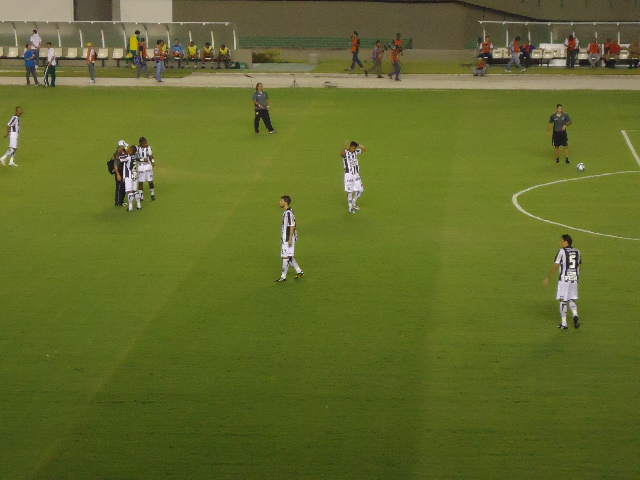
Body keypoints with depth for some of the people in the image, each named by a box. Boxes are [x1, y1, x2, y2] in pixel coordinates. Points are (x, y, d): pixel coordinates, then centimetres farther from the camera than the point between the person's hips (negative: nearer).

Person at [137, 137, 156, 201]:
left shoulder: (148, 148, 2)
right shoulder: (137, 149, -5)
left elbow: (151, 156, 8)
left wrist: (153, 162, -11)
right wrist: (142, 159, -21)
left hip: (148, 166, 1)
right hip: (141, 166, -1)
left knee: (150, 181, 1)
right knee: (140, 182, 3)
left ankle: (152, 194, 20)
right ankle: (141, 197, 13)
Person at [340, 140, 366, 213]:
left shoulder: (356, 152, 6)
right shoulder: (345, 152, -11)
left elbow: (364, 149, 2)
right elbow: (341, 153, -35)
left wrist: (358, 145, -10)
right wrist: (345, 147, -51)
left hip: (356, 174, 6)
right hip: (349, 174, -6)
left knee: (361, 190, 8)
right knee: (350, 191, -1)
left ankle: (353, 203, 28)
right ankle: (350, 207, 9)